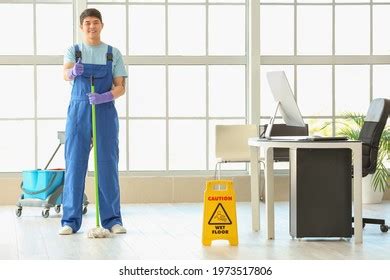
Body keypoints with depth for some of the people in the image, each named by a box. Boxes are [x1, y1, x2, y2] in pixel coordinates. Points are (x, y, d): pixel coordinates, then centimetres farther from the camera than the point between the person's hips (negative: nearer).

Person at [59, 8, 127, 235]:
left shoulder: (113, 54, 8)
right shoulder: (74, 51, 7)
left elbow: (121, 87, 2)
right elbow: (66, 75, -12)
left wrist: (104, 97, -18)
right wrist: (73, 71, -36)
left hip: (105, 112, 0)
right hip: (78, 111, 0)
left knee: (108, 165, -2)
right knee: (74, 164, -2)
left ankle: (112, 219, 3)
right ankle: (71, 220, 3)